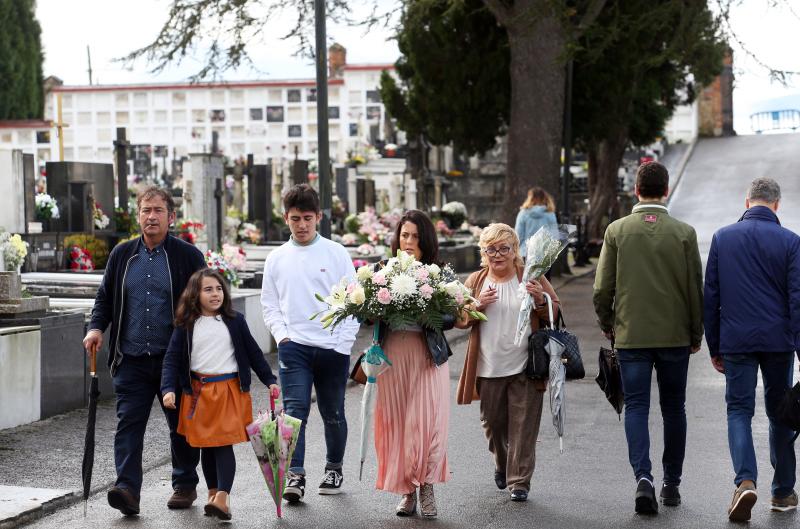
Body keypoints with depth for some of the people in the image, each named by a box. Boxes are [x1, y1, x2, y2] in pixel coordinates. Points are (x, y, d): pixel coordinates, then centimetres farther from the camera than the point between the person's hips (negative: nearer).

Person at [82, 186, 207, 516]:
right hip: (131, 358, 2)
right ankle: (127, 489, -14)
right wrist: (97, 327, 1)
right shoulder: (122, 255, 9)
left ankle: (185, 485, 26)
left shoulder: (188, 256, 0)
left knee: (181, 424, 10)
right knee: (128, 423, -9)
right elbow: (105, 296, 18)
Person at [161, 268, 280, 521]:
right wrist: (168, 389, -14)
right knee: (206, 446, 9)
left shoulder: (235, 322, 4)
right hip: (198, 392, 1)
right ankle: (213, 492, 21)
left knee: (224, 443, -9)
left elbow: (253, 353, 11)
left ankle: (222, 497, -15)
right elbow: (172, 359, -1)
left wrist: (270, 381, 8)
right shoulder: (186, 326, 2)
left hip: (229, 390, -1)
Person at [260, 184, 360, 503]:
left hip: (332, 348, -1)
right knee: (294, 410, -13)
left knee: (333, 413, 11)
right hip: (293, 346, 1)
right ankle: (295, 476, -16)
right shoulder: (276, 259, 8)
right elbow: (269, 304, 14)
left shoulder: (336, 253, 1)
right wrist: (281, 335, -2)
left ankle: (334, 468, 29)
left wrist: (344, 343, -6)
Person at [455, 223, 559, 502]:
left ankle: (519, 481, 5)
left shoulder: (532, 278, 0)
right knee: (492, 423, 14)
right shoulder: (475, 281, 7)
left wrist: (540, 301, -17)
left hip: (525, 367, -3)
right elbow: (459, 320, 8)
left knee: (523, 426, -3)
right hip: (488, 369, 3)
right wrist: (477, 306, -12)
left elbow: (556, 314, 3)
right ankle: (501, 465, 40)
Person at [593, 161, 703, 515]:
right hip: (675, 336, 1)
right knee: (673, 409, 12)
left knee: (636, 407, 3)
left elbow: (602, 288, -2)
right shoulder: (684, 233, -4)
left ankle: (643, 476, -15)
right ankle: (671, 484, 18)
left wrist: (607, 325, 14)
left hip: (631, 336, 0)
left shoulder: (617, 231, -4)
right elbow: (695, 288, -1)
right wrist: (696, 333, 11)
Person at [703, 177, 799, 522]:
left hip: (736, 341, 0)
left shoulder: (722, 238, 2)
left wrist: (714, 347, 11)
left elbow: (710, 298, 5)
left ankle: (745, 480, -17)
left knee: (739, 411, 5)